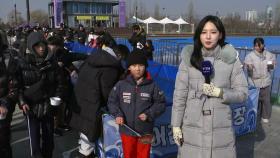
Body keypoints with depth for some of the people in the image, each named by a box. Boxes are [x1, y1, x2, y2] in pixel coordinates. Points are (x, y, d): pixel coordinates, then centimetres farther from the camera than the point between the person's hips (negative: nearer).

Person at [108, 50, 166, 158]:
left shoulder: (152, 86, -7)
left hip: (145, 131, -1)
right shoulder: (121, 85, -5)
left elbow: (161, 103, -1)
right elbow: (112, 101, 4)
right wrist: (117, 114, -10)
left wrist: (149, 114, -13)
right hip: (126, 130, 1)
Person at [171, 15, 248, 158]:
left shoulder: (231, 59, -3)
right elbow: (179, 94, -2)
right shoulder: (189, 58, -4)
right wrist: (176, 125, -3)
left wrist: (218, 92, -16)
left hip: (221, 129, 0)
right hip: (192, 128, 0)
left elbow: (242, 93, 1)